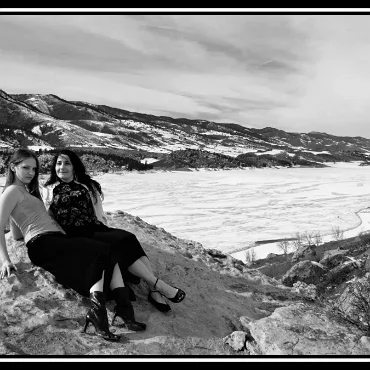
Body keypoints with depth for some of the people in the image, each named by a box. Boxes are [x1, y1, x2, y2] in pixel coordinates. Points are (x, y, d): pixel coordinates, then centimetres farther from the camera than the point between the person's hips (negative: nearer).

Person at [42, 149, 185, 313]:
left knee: (128, 237, -28)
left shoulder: (87, 185, 22)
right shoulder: (49, 189, 16)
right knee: (125, 240, -28)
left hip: (96, 229, 4)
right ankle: (157, 286, -25)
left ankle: (154, 290, -33)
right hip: (77, 236, -4)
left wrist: (103, 229, 4)